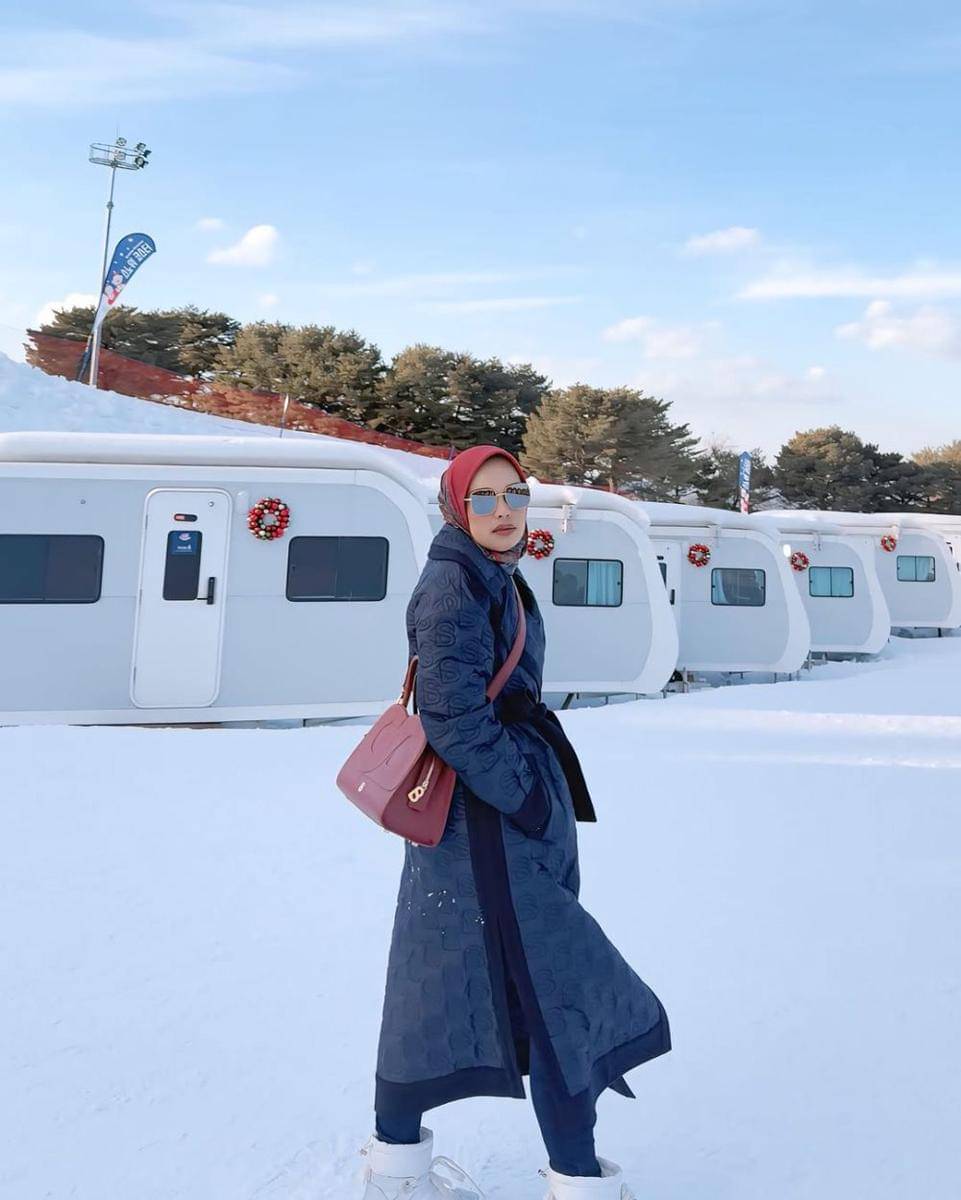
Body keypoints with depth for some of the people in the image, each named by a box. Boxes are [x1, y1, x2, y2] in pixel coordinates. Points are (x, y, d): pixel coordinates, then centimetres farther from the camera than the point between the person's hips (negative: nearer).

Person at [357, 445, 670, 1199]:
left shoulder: (495, 580, 14)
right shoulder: (452, 586, -15)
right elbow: (453, 716, -21)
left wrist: (534, 787, 18)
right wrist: (522, 796, -17)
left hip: (510, 798, 10)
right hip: (484, 815, -10)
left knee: (439, 980, 15)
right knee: (558, 990, -4)